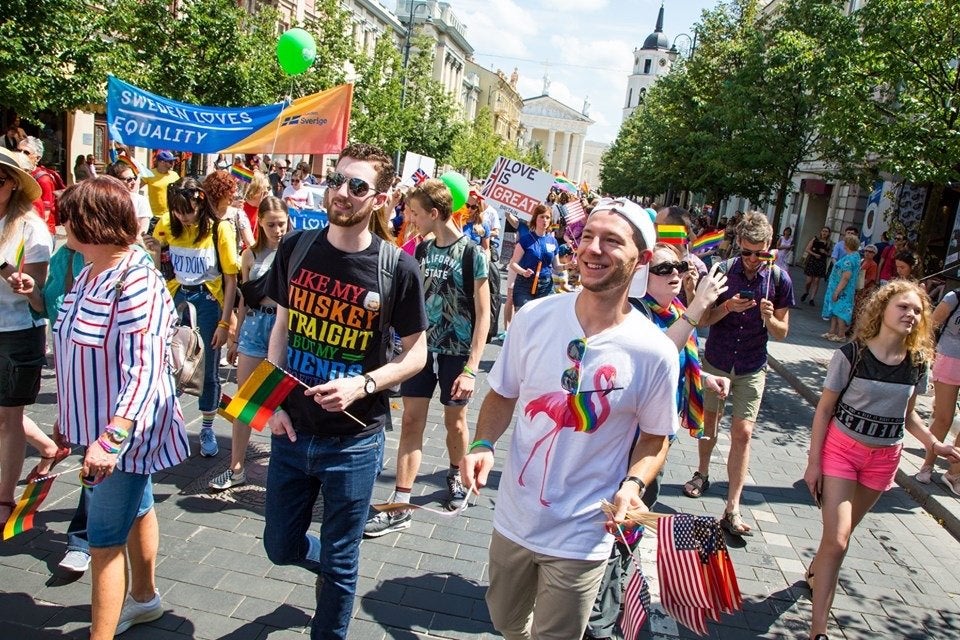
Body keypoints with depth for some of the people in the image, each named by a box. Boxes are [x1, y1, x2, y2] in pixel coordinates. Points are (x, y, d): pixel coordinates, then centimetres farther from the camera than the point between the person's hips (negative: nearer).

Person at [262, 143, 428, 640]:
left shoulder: (398, 269, -13)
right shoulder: (295, 249, -3)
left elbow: (415, 354, -6)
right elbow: (282, 328, 8)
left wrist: (361, 385, -22)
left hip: (354, 441, -3)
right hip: (292, 431, 4)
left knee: (339, 563, 13)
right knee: (281, 547, 18)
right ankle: (335, 570, 51)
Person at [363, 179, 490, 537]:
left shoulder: (472, 253, -13)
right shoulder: (422, 250, 4)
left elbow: (483, 314, -13)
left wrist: (472, 368, -18)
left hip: (456, 352, -4)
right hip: (422, 348, 4)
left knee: (454, 420, 13)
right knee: (411, 422, 2)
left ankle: (456, 477, 40)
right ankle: (400, 507, 6)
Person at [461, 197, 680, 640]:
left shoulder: (655, 353, -17)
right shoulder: (534, 317, -11)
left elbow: (654, 438, -2)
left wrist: (633, 483, -20)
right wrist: (483, 444, -15)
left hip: (581, 537, -3)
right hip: (513, 518, 3)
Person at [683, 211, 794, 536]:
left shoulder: (779, 279, -7)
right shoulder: (722, 271, -9)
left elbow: (782, 333, -1)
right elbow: (703, 320, -4)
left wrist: (769, 318, -23)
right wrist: (726, 307, -23)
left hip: (752, 369, -1)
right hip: (715, 361, 1)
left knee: (742, 433, -6)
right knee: (709, 420, 16)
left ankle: (732, 509, -2)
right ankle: (702, 474, 40)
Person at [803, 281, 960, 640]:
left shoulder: (917, 363, -1)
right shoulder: (851, 354, -15)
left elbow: (907, 413, 13)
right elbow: (825, 409, -10)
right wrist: (814, 462, -10)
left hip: (884, 458, 4)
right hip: (841, 449, -4)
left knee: (840, 534, 17)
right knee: (837, 541, -10)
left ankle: (815, 571, 46)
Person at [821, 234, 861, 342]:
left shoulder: (849, 258, -22)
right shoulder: (856, 255, 10)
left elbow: (846, 277, -26)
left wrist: (837, 291, -23)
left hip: (842, 291, -10)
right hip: (846, 290, 10)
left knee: (840, 312, -2)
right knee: (835, 310, 16)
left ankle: (841, 335, 5)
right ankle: (832, 332, 22)